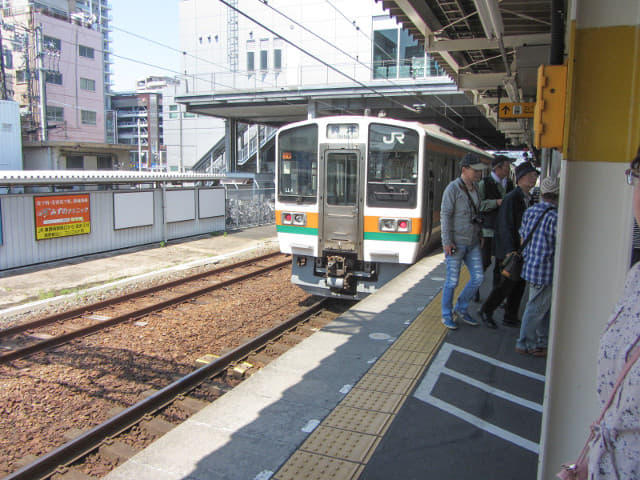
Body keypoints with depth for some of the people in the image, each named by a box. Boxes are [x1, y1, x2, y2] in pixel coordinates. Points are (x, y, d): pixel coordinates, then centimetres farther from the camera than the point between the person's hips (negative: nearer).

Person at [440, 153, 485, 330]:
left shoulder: (474, 188, 11)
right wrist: (447, 241, -19)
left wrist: (479, 236, 16)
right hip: (455, 242, -7)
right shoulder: (453, 188, -12)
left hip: (472, 242, 7)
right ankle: (447, 315, 17)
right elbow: (445, 214, -15)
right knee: (452, 280, 0)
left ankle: (461, 309, 23)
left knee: (478, 277, 6)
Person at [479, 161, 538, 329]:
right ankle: (486, 311, 12)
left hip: (519, 249, 9)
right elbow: (505, 226, -21)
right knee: (507, 283, -5)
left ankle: (510, 317, 22)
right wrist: (509, 251, -26)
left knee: (519, 284, 11)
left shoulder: (525, 198, 11)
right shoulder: (511, 198, -16)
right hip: (509, 249, -9)